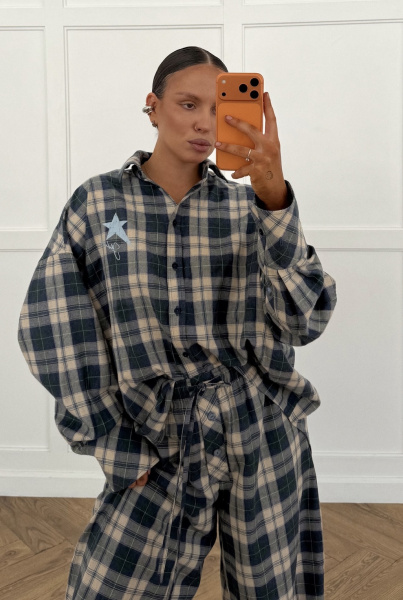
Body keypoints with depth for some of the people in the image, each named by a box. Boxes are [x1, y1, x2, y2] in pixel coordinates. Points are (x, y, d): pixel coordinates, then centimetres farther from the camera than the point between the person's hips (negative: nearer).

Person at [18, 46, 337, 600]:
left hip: (259, 431, 1)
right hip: (160, 440, 0)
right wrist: (114, 442, -6)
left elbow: (305, 320, -13)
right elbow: (53, 327, -4)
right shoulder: (97, 202, -2)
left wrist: (276, 200, -27)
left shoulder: (247, 207, -1)